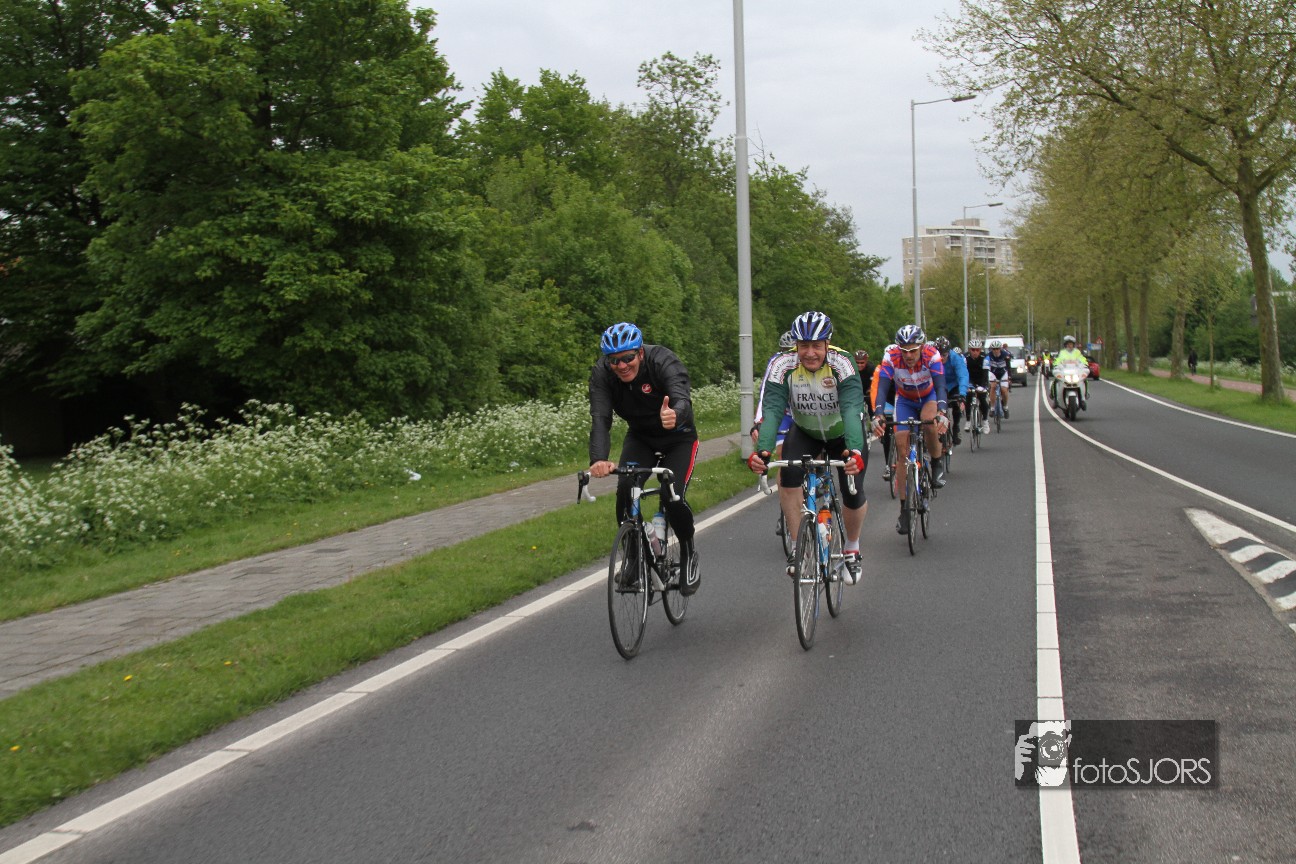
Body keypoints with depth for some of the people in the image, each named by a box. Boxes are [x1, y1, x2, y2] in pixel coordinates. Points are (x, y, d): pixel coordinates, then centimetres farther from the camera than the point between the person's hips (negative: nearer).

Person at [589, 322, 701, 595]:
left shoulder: (664, 361, -32)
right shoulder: (601, 373, -23)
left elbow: (682, 399, -49)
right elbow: (600, 419, -34)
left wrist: (675, 415, -74)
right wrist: (598, 460, -53)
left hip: (678, 437, -3)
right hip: (640, 437, 3)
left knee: (672, 498, -21)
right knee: (625, 489, -22)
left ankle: (689, 555, 8)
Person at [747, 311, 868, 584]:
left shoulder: (842, 364, -31)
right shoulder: (783, 367, -26)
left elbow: (852, 410, -42)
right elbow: (772, 411, -35)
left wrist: (855, 451, -59)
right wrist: (762, 450, -52)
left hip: (844, 433, -1)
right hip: (804, 432, 1)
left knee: (853, 495, -11)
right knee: (788, 474, -26)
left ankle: (852, 550, 20)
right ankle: (798, 546, -11)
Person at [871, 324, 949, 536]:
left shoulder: (932, 356, -31)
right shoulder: (891, 358, -29)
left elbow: (940, 386, -40)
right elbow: (882, 388, -37)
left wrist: (941, 412, -58)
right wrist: (877, 415, -54)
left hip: (929, 398, -1)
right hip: (905, 401, 1)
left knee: (929, 423, -35)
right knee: (902, 446, -11)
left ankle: (937, 464, -6)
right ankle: (905, 508, -4)